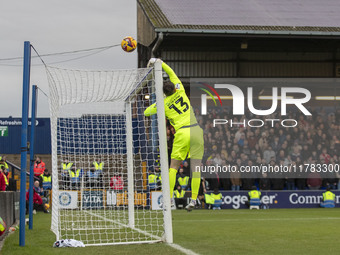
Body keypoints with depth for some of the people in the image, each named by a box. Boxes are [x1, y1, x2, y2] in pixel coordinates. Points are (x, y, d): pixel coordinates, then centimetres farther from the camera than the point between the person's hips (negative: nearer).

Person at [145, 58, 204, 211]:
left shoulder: (163, 104, 4)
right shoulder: (180, 92, 8)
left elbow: (146, 112, 18)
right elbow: (172, 73, 19)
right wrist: (160, 63, 20)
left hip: (182, 133, -2)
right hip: (196, 130, 2)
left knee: (173, 166, 9)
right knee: (195, 167, 0)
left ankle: (169, 197, 4)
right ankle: (193, 199, -4)